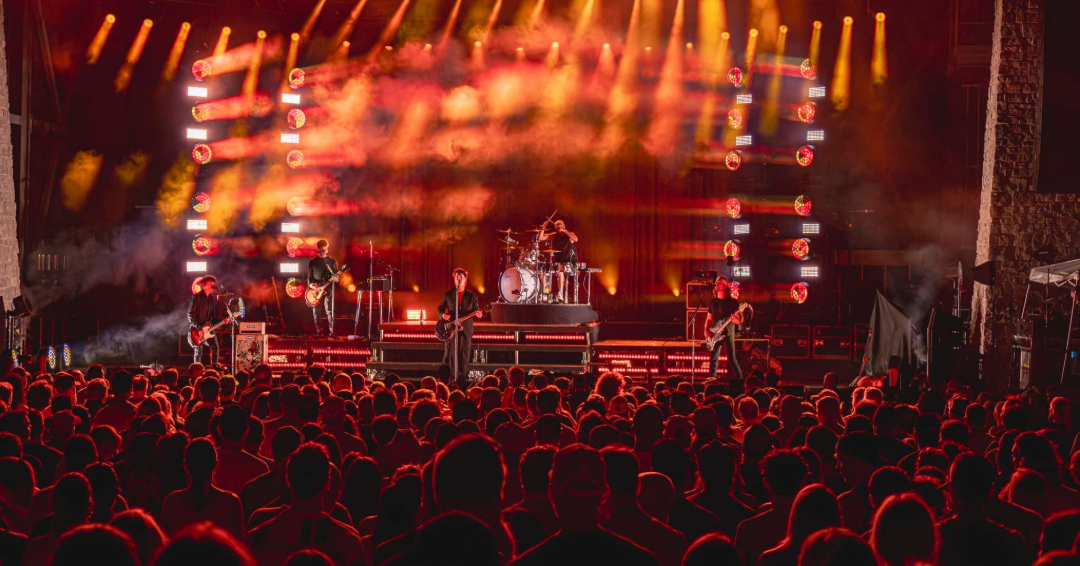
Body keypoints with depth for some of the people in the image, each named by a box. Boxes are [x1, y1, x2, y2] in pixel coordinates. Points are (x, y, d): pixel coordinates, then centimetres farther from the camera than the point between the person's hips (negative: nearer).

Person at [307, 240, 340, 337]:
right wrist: (311, 284, -10)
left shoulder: (332, 261, 6)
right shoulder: (312, 262, 9)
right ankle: (319, 332, 11)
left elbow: (336, 276, 5)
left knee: (329, 312, -8)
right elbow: (309, 277, 11)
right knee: (316, 313, 2)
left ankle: (331, 332, -5)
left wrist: (335, 278, -18)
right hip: (315, 290, 2)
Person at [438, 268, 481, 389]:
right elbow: (440, 308, 10)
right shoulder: (447, 294, 7)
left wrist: (478, 315, -18)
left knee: (464, 357, 1)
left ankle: (463, 381, 7)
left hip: (466, 329, 0)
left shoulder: (472, 296, 7)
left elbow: (476, 311, 5)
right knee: (450, 356, 0)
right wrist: (443, 315, -10)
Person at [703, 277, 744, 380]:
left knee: (731, 359, -12)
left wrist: (735, 319, -27)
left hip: (728, 334, -5)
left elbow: (740, 320, -4)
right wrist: (706, 331, 1)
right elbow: (709, 319, 16)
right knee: (713, 360, 7)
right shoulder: (713, 302, 11)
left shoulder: (732, 302, -3)